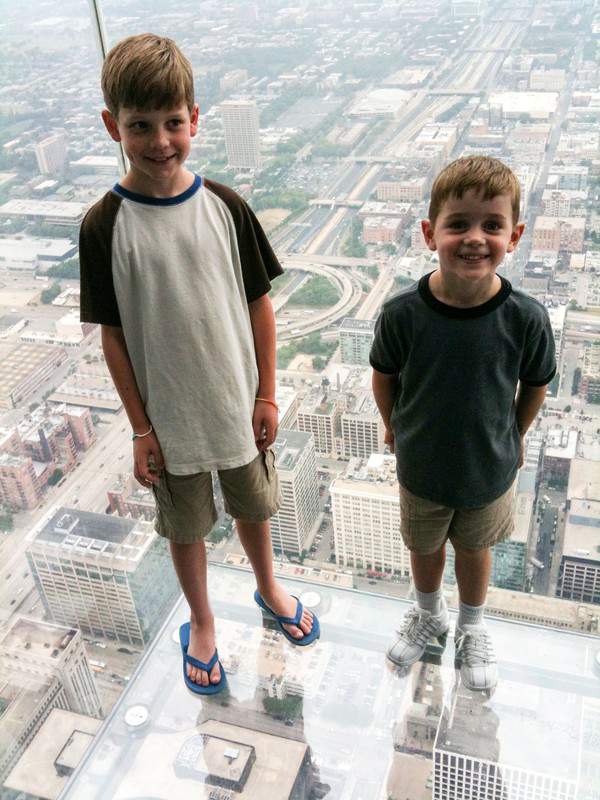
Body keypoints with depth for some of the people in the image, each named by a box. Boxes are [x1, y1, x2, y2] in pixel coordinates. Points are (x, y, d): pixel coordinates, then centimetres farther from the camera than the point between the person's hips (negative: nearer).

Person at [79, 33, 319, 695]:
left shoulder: (225, 206, -9)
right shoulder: (104, 226, -15)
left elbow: (259, 303, -2)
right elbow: (112, 335, -10)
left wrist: (266, 394, -1)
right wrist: (140, 428, -8)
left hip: (239, 404, 2)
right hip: (169, 416, -1)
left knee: (253, 507, 22)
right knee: (186, 526, 18)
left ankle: (267, 589, 52)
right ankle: (201, 623, 45)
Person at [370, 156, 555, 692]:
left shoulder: (526, 318, -26)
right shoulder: (403, 313, -26)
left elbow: (535, 386, -7)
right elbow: (384, 376, -7)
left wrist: (513, 438, 5)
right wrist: (395, 427, 4)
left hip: (490, 468, 0)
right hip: (421, 466, 0)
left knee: (475, 548, 25)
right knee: (424, 546, 26)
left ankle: (472, 627, 56)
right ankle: (429, 614, 58)